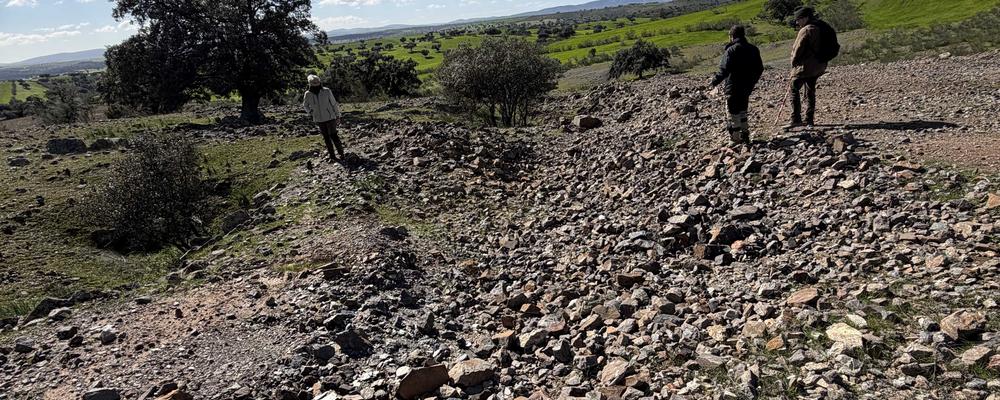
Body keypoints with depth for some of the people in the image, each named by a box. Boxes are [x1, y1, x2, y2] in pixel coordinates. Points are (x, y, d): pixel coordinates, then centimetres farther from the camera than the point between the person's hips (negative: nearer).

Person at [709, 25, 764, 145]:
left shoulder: (732, 50, -14)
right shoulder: (753, 49, 8)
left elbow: (724, 69, -22)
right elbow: (760, 68, 13)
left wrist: (715, 81, -11)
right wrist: (752, 82, 23)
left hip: (733, 88, -7)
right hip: (747, 88, 7)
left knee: (734, 114, 1)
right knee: (743, 112, 20)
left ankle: (736, 138, 2)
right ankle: (745, 135, 23)